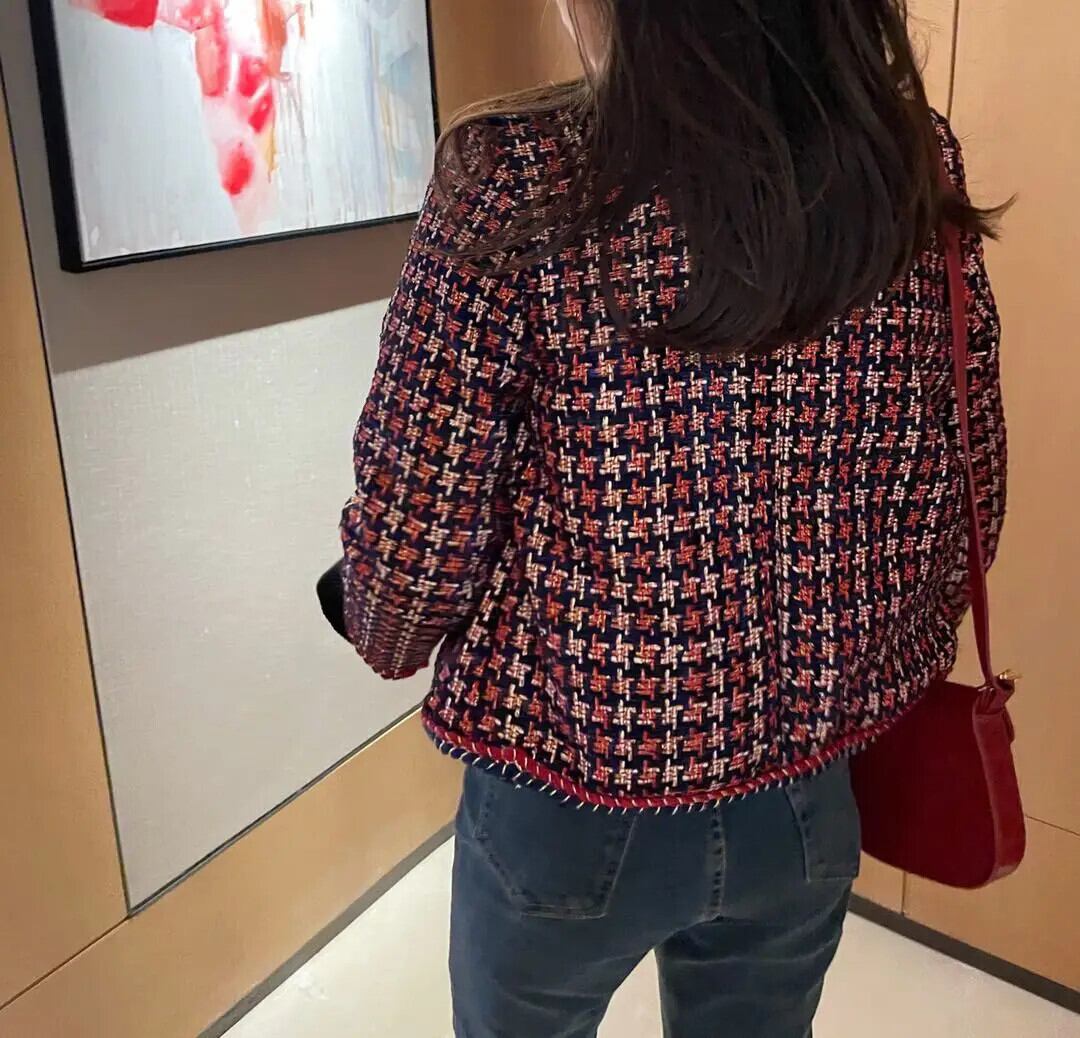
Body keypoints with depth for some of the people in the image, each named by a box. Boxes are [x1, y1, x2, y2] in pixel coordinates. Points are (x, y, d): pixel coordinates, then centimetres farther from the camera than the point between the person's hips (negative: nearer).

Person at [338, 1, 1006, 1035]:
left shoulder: (518, 178, -21)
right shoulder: (915, 161, -7)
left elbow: (418, 531, -17)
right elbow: (965, 503, 0)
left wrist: (386, 637, 6)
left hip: (572, 804, -3)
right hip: (808, 795, 4)